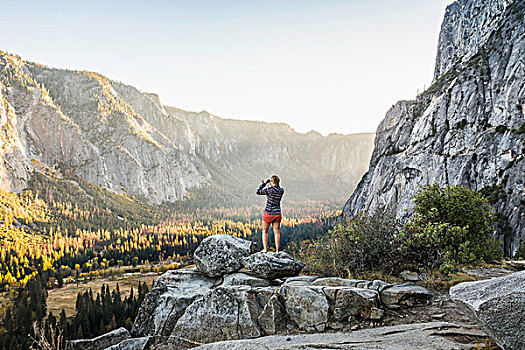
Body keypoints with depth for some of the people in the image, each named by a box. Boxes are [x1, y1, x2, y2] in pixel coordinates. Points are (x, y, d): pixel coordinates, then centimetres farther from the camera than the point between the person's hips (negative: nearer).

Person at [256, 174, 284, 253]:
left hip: (268, 213, -4)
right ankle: (277, 250, 7)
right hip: (277, 213, 4)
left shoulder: (269, 190, -18)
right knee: (277, 232, 8)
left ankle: (265, 249, 9)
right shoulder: (281, 190, -2)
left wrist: (264, 183, 0)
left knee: (265, 231, 13)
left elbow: (258, 192, -7)